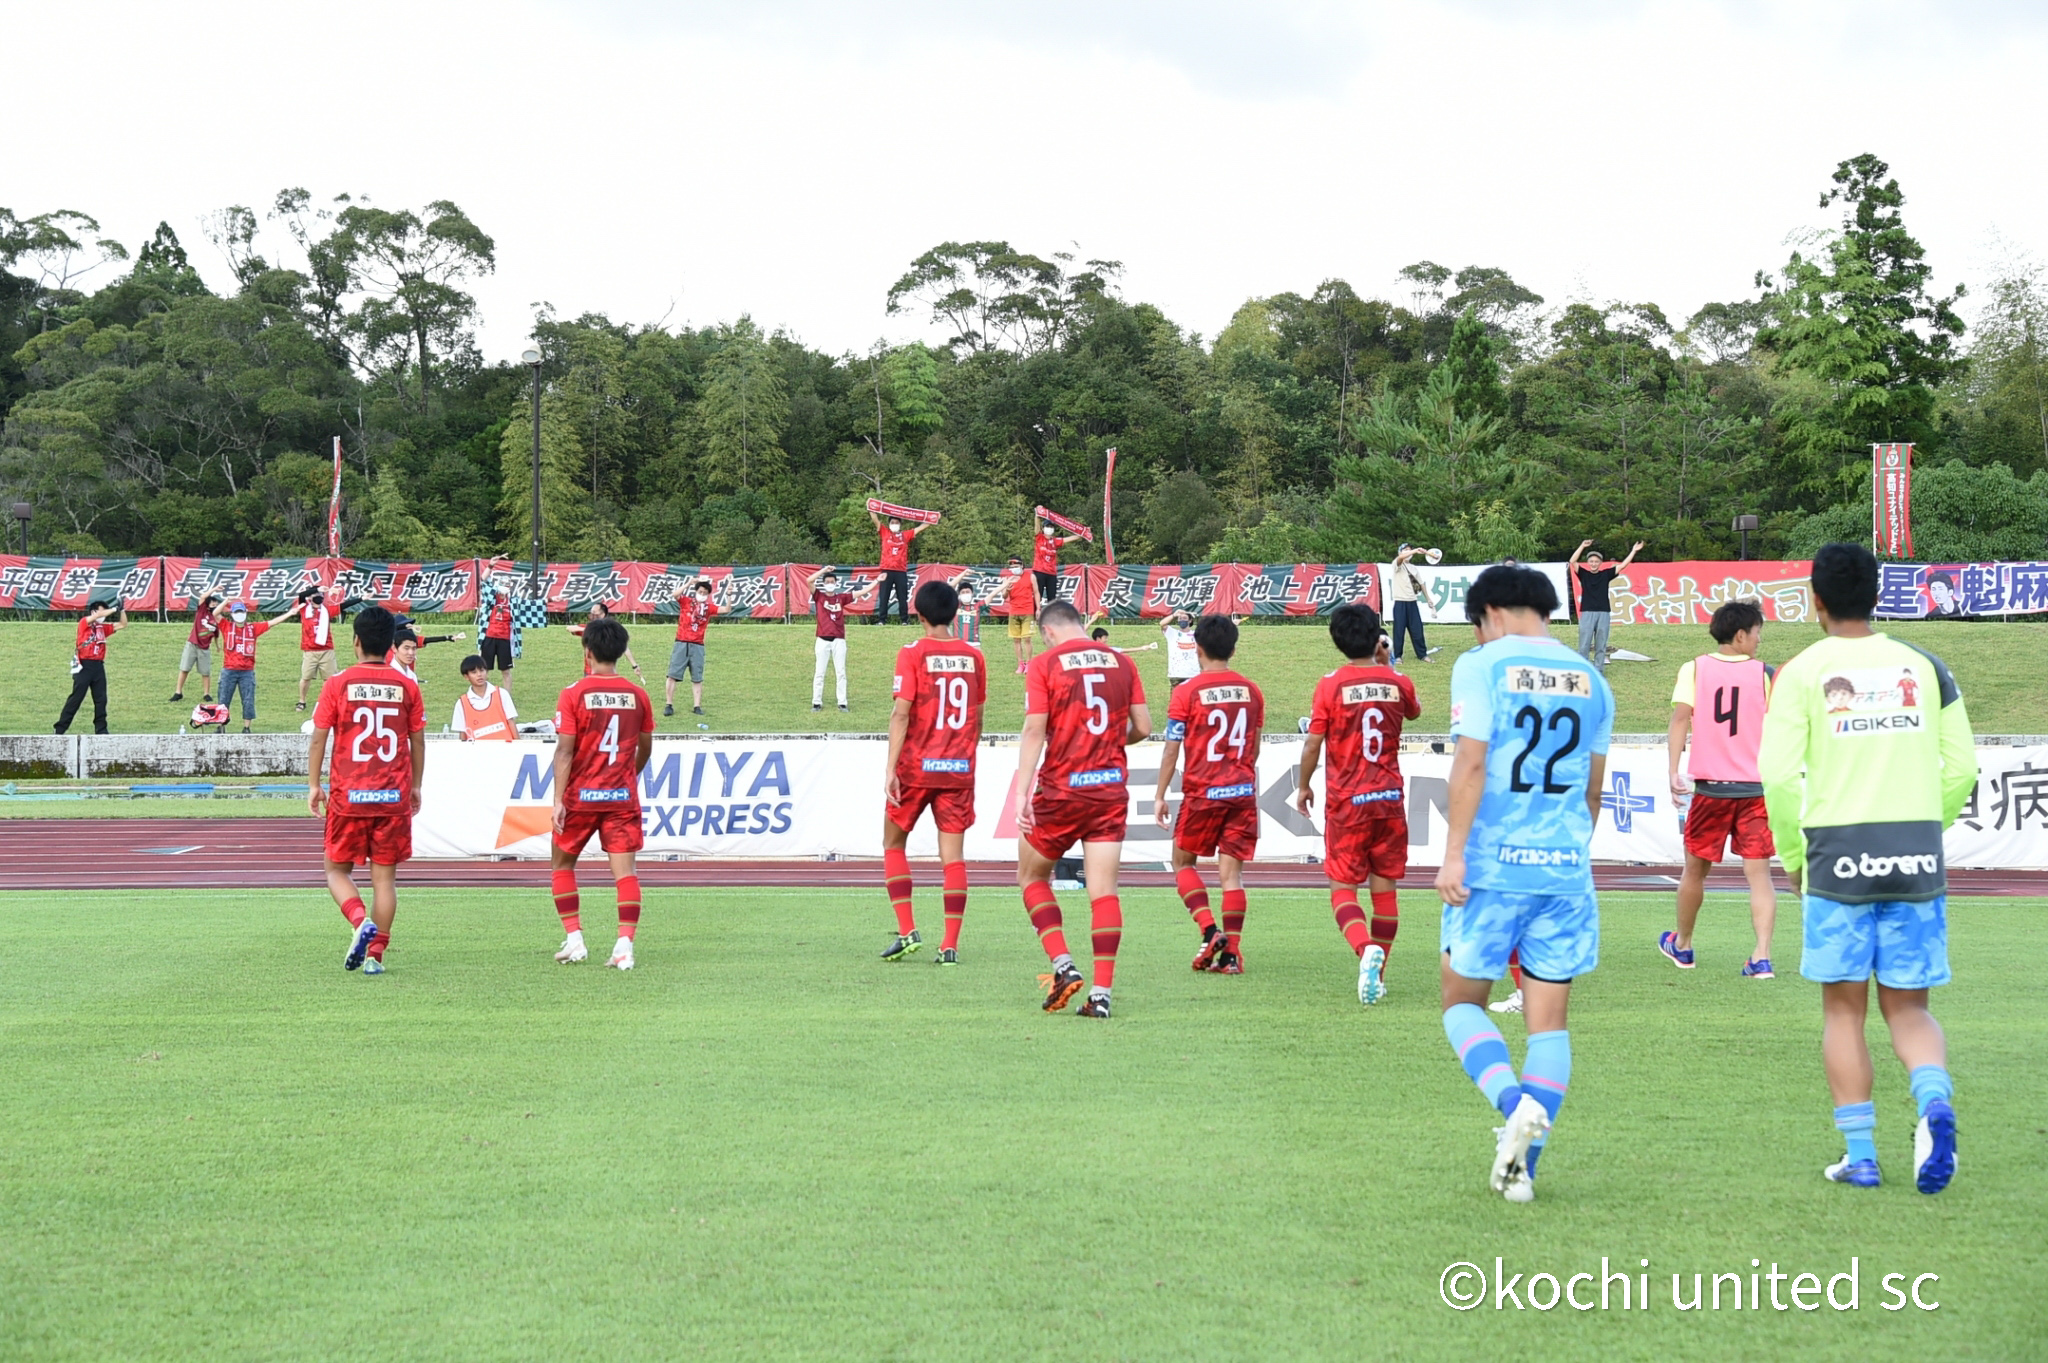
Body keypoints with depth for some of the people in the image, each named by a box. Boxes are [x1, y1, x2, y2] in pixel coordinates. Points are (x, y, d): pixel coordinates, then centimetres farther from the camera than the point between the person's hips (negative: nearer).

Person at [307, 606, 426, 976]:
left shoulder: (338, 684, -3)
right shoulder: (406, 686, 2)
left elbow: (319, 738, -3)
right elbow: (417, 742, 8)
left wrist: (313, 785, 6)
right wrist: (415, 787, 19)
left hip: (348, 795, -2)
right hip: (394, 795, 2)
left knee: (337, 869, 12)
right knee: (384, 876, 6)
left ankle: (361, 922, -13)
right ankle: (375, 953, 1)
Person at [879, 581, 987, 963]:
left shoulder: (912, 654, -6)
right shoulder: (973, 656, 5)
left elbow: (901, 713, -13)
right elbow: (977, 719, 11)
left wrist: (891, 768, -13)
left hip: (917, 765, -3)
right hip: (959, 767, 3)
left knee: (894, 844, 14)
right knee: (953, 855, 3)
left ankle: (907, 931, 3)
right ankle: (950, 945, -2)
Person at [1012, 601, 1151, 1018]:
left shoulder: (1045, 664, -4)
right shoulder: (1120, 662, 7)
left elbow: (1035, 732, -11)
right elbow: (1143, 727, 7)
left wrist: (1022, 792, -13)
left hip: (1061, 789, -3)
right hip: (1111, 788, 3)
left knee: (1032, 877, 15)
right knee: (1104, 890, 1)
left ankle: (1063, 966, 1)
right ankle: (1102, 992, -6)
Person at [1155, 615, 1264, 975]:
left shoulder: (1187, 693, -7)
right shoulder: (1251, 691, 6)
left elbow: (1172, 750, -6)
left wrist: (1160, 796, 1)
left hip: (1202, 792, -3)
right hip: (1242, 791, 3)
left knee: (1183, 862, 13)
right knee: (1231, 871, 3)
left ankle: (1209, 931, -5)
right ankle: (1232, 951, -3)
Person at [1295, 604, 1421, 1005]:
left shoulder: (1330, 686, -8)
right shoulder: (1398, 684, 1)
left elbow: (1312, 744, -6)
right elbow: (1415, 711, 25)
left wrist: (1303, 786, 10)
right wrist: (1388, 665, 26)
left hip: (1346, 802, -3)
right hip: (1389, 797, 3)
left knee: (1343, 888, 1)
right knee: (1385, 889, 9)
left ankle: (1367, 949, -26)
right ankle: (1378, 975, 13)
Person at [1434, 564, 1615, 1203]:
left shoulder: (1482, 666, -3)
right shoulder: (1590, 679, 12)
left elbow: (1471, 765, -12)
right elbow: (1592, 789, 16)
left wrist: (1453, 854, -11)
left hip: (1493, 863, -4)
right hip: (1564, 865, 4)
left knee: (1461, 1001, 10)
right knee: (1549, 1020, 6)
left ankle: (1515, 1103, -15)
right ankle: (1522, 1166, 4)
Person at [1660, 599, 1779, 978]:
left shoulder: (1693, 669, 1)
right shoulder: (1765, 674, 0)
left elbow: (1680, 718, -8)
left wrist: (1674, 772, -9)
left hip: (1709, 787, 1)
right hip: (1756, 787, -1)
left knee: (1696, 868, 17)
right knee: (1758, 873, -1)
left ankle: (1681, 945, 34)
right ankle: (1761, 956, -14)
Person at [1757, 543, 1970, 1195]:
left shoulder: (1802, 672, -3)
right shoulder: (1925, 667, 7)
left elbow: (1779, 774, -10)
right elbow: (1962, 767, 5)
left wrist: (1792, 858, 4)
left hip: (1838, 855, -2)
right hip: (1918, 859, 2)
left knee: (1843, 1007, 9)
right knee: (1908, 1006, 10)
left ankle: (1860, 1155, 8)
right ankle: (1935, 1100, -18)